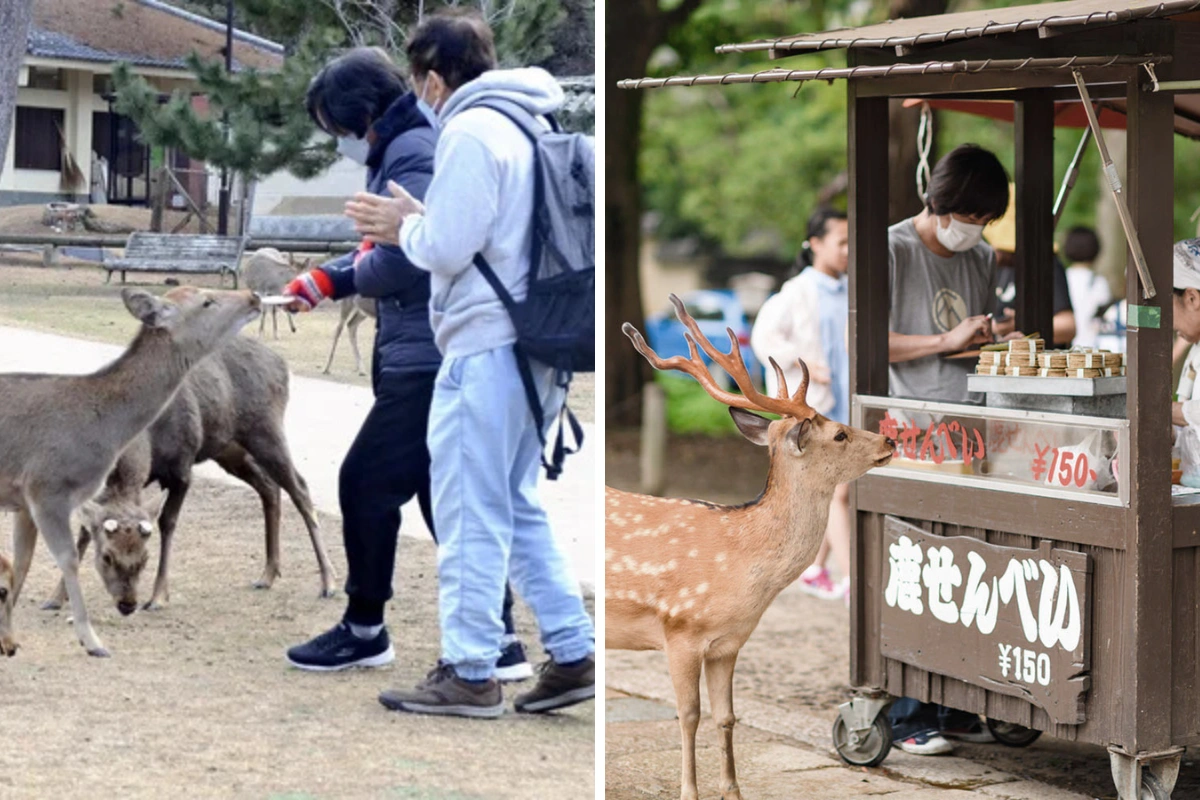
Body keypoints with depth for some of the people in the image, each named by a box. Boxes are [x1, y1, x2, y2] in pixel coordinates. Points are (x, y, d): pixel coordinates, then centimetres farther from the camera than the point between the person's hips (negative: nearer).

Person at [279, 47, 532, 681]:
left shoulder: (411, 156, -15)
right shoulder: (409, 150, 17)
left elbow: (401, 262, -25)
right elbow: (389, 248, 24)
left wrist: (350, 276, -4)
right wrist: (321, 281, 13)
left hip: (432, 361, -10)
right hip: (450, 357, 10)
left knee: (366, 484, 0)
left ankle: (364, 631, 13)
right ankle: (497, 642, 14)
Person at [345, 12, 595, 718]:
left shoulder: (470, 132, -12)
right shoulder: (529, 126, 16)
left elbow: (448, 249, -16)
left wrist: (406, 227, 3)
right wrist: (421, 220, 14)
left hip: (486, 348, -9)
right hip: (537, 344, 9)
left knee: (471, 515, -2)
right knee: (518, 508, 16)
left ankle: (470, 673, 3)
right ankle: (574, 654, 15)